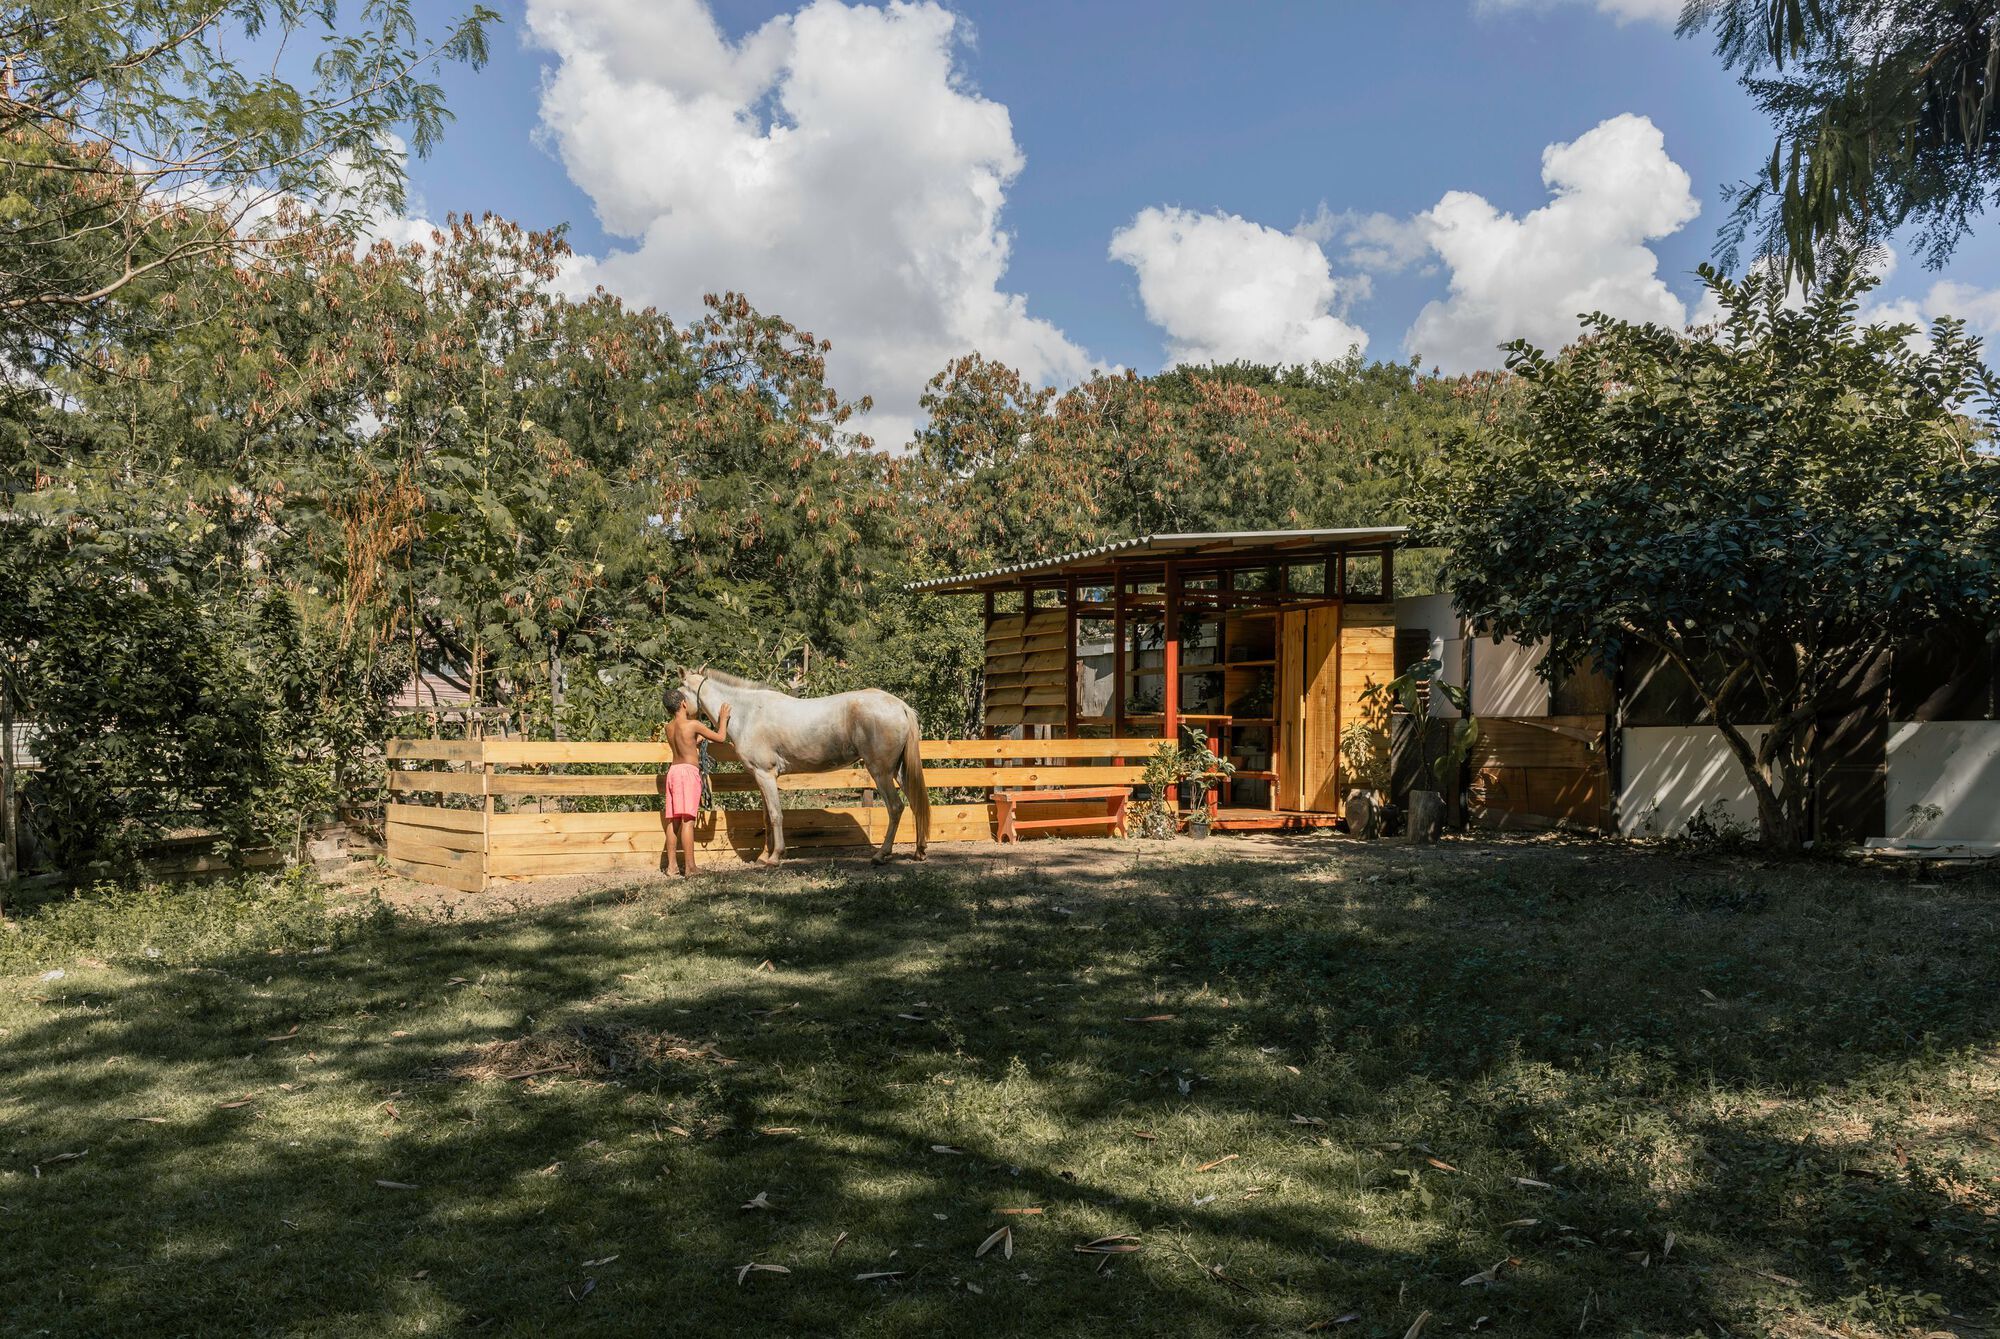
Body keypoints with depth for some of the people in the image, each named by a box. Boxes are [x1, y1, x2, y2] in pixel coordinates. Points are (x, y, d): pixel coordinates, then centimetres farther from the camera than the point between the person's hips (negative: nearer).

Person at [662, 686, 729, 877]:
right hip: (689, 771, -7)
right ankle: (689, 868, -12)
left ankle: (671, 866, 13)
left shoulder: (669, 727, 11)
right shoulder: (693, 725, -10)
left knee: (673, 821, 10)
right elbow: (721, 738, -4)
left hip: (673, 770, 8)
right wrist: (723, 718, 10)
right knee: (687, 820, -10)